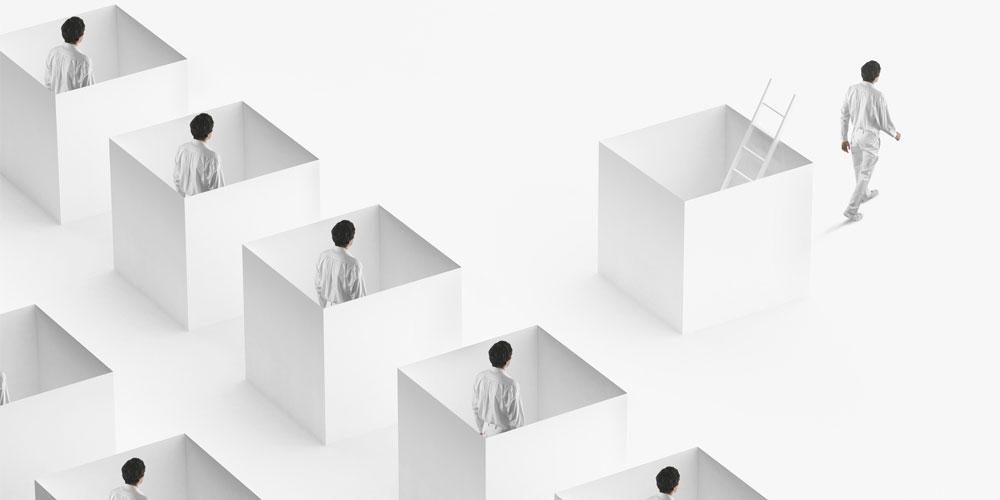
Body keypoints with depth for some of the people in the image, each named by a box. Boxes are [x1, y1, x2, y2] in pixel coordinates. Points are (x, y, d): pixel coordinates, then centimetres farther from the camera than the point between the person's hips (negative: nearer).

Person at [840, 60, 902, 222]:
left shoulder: (851, 90, -12)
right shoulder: (878, 97, -25)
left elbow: (844, 115, -3)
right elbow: (885, 123, -16)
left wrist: (844, 139, 8)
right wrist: (895, 134, 7)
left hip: (855, 135, 5)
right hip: (870, 138, -5)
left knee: (859, 168, 28)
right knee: (865, 174, 6)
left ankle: (864, 194, 52)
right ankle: (852, 210, 5)